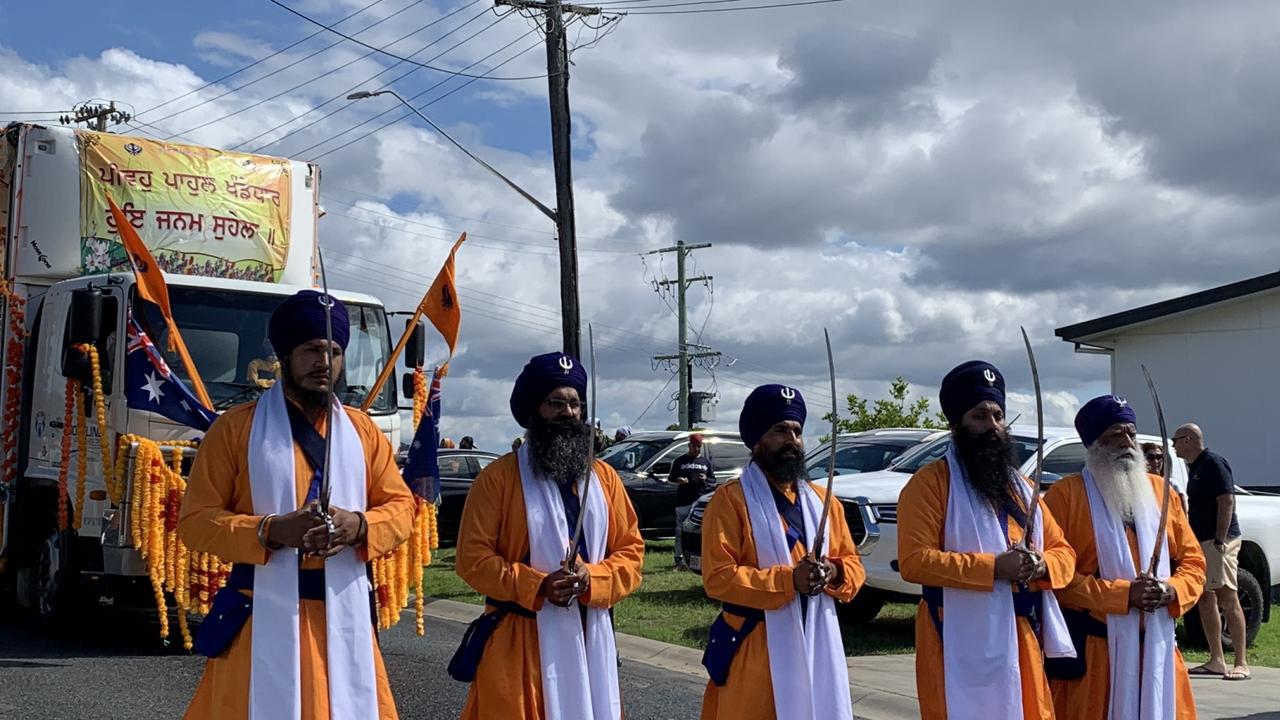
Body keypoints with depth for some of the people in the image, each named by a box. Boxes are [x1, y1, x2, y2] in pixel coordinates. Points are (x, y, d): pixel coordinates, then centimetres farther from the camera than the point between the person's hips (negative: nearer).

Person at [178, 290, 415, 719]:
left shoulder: (362, 430, 10)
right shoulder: (235, 427, 0)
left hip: (343, 616, 3)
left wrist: (359, 526, -12)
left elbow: (401, 507, 10)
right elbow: (194, 520, -3)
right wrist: (271, 530, -18)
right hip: (263, 617, -3)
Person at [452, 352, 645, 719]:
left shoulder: (604, 477, 8)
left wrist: (592, 579, -12)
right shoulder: (498, 477, -5)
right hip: (519, 640, -4)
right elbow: (473, 557, -7)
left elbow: (631, 550, 7)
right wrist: (536, 586, -18)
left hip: (589, 637, 4)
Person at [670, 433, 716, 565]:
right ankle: (679, 557, 4)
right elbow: (670, 479, 11)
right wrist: (679, 480, -10)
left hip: (701, 501, 2)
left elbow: (713, 482, 19)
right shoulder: (680, 461, 10)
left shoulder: (706, 462, 16)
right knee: (681, 530, -1)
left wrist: (705, 479, -4)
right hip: (683, 501, -1)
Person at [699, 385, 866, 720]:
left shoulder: (822, 499, 13)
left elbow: (853, 564, 15)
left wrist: (834, 574, -9)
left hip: (816, 645, 6)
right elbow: (718, 577, -14)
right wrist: (788, 579, -22)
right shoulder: (730, 499, -7)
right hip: (755, 650, -5)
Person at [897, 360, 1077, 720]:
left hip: (1022, 639, 7)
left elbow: (1064, 552, 19)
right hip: (962, 644, -6)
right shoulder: (929, 483, -5)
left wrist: (1042, 566, -5)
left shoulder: (1022, 486, 18)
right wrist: (992, 567, -20)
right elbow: (914, 561, -16)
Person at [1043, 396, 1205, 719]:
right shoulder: (1065, 494, -5)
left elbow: (1193, 561, 15)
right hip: (1091, 648, -5)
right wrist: (1122, 593, -17)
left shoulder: (1160, 490, 12)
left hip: (1156, 644, 5)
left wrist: (1172, 591, -6)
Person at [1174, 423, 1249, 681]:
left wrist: (1220, 540, -23)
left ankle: (1241, 662, -8)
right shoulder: (1195, 467, 18)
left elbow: (1227, 501, -18)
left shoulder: (1213, 463, -11)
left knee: (1227, 597, -10)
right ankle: (1217, 660, 14)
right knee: (1205, 598, 9)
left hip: (1218, 541, -10)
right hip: (1201, 541, 10)